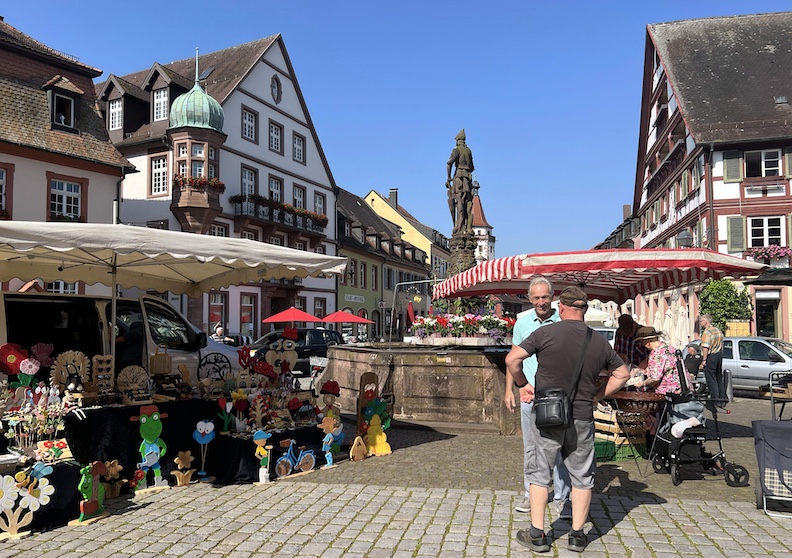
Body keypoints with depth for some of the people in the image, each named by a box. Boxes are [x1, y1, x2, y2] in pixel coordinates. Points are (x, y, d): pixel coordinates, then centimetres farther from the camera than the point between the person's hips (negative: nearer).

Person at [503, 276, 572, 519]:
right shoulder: (522, 323, 6)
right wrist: (509, 390, 7)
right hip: (529, 393, 2)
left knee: (559, 448, 0)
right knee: (530, 448, 10)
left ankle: (561, 497, 13)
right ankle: (531, 494, 22)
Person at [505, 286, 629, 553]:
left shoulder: (546, 333, -9)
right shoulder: (599, 341, 2)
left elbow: (512, 360, -14)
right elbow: (622, 374, 14)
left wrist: (524, 384, 1)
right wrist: (597, 396, 14)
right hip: (581, 417, 2)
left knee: (539, 473, 9)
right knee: (582, 477, 15)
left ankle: (537, 534, 13)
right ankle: (577, 535, 21)